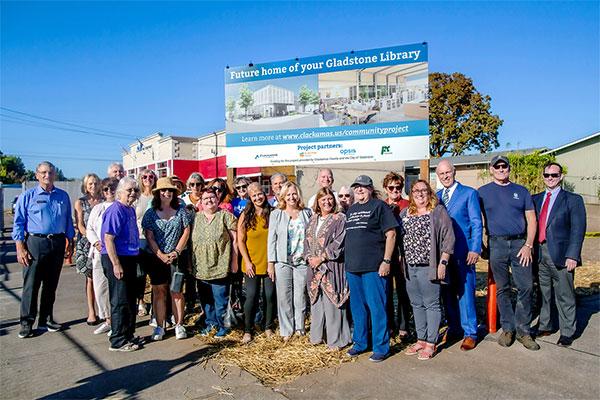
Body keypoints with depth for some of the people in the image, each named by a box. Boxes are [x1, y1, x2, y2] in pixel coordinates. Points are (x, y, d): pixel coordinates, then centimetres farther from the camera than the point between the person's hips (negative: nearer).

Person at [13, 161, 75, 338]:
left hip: (58, 243, 3)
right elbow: (18, 223, -2)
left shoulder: (63, 196, 10)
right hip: (35, 243, -3)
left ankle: (46, 320, 22)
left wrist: (70, 242, 9)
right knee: (31, 285, -1)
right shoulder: (27, 196, 0)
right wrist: (20, 248, -9)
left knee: (51, 284, 11)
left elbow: (68, 221, 14)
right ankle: (26, 322, 10)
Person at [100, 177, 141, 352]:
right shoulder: (115, 210, -16)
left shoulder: (131, 210, 12)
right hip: (116, 259, -9)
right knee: (120, 301, -2)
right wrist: (116, 264, -23)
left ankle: (128, 335, 29)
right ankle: (118, 342, 9)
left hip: (130, 259, 9)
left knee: (131, 300, 16)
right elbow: (108, 239, -21)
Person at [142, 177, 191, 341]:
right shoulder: (151, 213, 2)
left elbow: (186, 232, 0)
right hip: (156, 258, 0)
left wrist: (176, 251, -9)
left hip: (176, 258, 0)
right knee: (159, 292, 5)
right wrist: (161, 255, -11)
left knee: (176, 292, 4)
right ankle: (159, 327, 15)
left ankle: (179, 325, 14)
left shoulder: (181, 212, 3)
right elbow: (149, 237, -2)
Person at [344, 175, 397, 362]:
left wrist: (386, 261, -14)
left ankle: (381, 347, 12)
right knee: (357, 307, 15)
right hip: (352, 267, 7)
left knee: (376, 307, 0)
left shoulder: (379, 206, -4)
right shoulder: (351, 210, 17)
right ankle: (360, 342, 29)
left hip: (373, 267, -7)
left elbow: (391, 234, -9)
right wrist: (348, 261, 16)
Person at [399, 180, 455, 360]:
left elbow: (448, 238, -7)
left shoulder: (438, 211, -3)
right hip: (409, 267, 6)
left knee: (431, 304, 2)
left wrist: (443, 262, -12)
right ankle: (421, 340, 25)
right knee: (416, 305, 13)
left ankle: (431, 343, 11)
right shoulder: (404, 213, 12)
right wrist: (401, 259, 9)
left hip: (428, 267, -5)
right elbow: (399, 238, 16)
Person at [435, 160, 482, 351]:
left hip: (462, 251, -5)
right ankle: (454, 328, 25)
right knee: (447, 291, 11)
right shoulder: (436, 196, 13)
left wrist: (475, 249, -12)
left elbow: (477, 223, -5)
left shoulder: (469, 193, -1)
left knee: (465, 291, -1)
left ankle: (470, 333, 11)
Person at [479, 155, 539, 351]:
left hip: (520, 243, 1)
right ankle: (507, 329, 17)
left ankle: (523, 330, 11)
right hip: (496, 244, -1)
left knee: (526, 287, -2)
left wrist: (528, 245, -4)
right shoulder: (482, 192, 7)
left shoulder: (521, 191, 11)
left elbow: (531, 220, 7)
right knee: (502, 289, 6)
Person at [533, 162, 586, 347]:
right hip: (539, 254, 4)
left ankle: (567, 332, 17)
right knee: (544, 293, 15)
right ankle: (545, 326, 29)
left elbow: (578, 230, -6)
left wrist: (572, 256, -14)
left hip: (561, 255, -4)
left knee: (564, 296, 3)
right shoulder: (536, 199, 13)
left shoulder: (573, 200, 0)